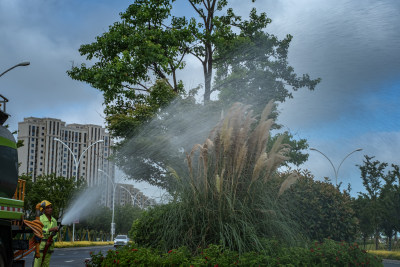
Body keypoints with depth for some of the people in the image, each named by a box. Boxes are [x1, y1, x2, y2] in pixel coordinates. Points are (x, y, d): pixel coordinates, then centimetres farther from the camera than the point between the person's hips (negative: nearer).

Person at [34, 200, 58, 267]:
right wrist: (51, 229, -27)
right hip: (40, 246, -5)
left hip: (49, 246, 5)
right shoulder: (40, 219, -8)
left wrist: (50, 240, -11)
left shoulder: (54, 220, 8)